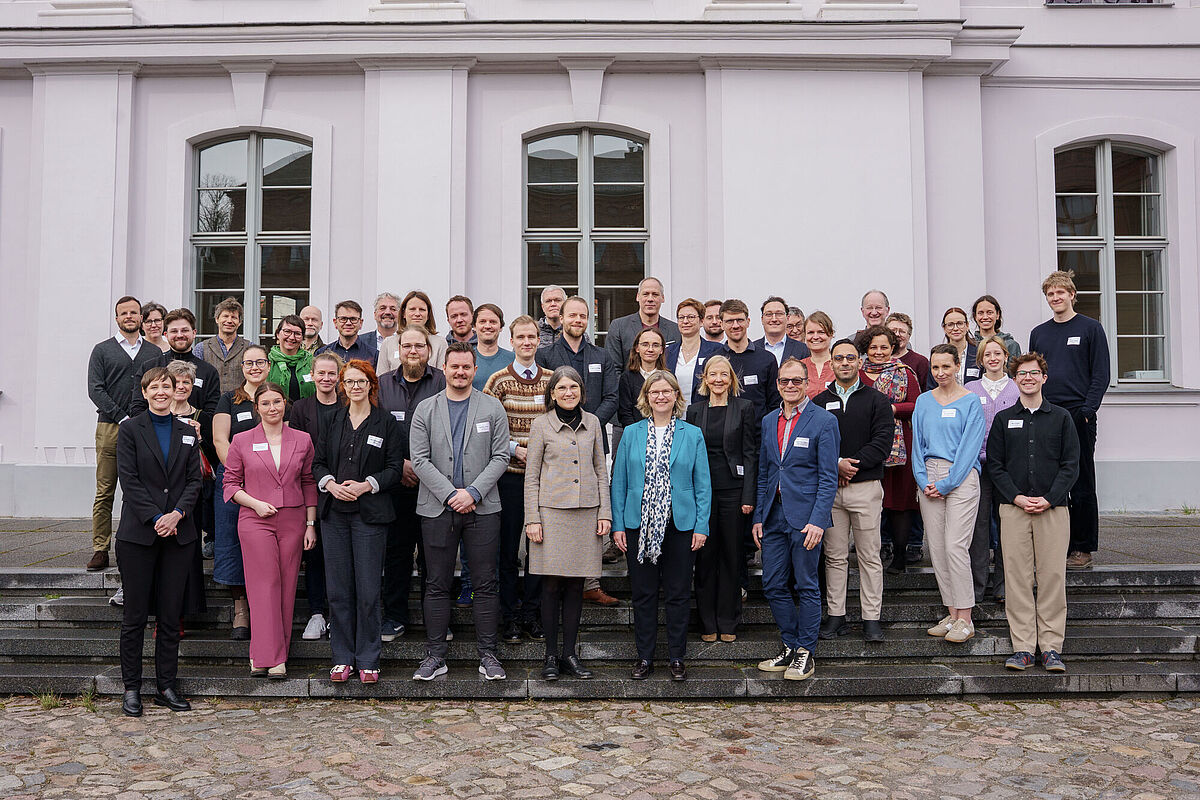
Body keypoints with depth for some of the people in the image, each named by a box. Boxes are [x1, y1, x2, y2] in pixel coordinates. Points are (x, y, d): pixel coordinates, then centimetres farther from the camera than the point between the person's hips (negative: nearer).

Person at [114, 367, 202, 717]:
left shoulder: (187, 433, 12)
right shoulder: (130, 430, 2)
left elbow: (194, 481, 6)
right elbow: (129, 481, -5)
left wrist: (176, 514, -10)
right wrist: (155, 519, -14)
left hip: (178, 533, 3)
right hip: (138, 533, -3)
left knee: (171, 615, 6)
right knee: (135, 615, 2)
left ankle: (167, 687, 14)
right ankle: (131, 688, 12)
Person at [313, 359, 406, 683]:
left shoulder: (386, 423, 3)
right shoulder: (331, 421, 13)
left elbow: (395, 468, 0)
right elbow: (318, 462, 12)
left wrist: (366, 485, -14)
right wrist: (330, 484, -7)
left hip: (370, 512, -3)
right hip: (334, 511, 3)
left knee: (368, 590, -3)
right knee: (338, 589, 4)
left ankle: (368, 660, 8)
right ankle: (343, 658, 14)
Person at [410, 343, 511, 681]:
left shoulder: (493, 408, 6)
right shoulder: (425, 410, 6)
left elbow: (500, 457, 0)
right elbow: (419, 460, -1)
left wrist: (473, 493, -11)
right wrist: (449, 494, -11)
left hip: (482, 507, 0)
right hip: (437, 508, 0)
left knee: (485, 584, 2)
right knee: (437, 585, 4)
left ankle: (488, 654, 11)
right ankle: (435, 656, 13)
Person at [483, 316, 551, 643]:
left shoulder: (552, 380, 7)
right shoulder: (498, 381, -1)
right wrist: (515, 449, -11)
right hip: (509, 473, -2)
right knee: (508, 546, 3)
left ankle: (532, 613, 17)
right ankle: (510, 617, 14)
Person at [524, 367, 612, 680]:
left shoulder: (592, 423, 10)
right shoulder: (542, 425, 1)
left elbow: (601, 470, 12)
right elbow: (531, 476, 1)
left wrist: (605, 512, 5)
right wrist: (532, 519, -5)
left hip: (586, 512, 3)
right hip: (552, 511, -3)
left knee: (576, 584, 6)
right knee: (552, 584, -1)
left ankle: (569, 653, 15)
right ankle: (551, 655, 9)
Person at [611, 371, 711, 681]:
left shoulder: (692, 434, 4)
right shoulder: (631, 434, 6)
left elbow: (702, 484, 3)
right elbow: (619, 482, 7)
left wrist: (702, 525, -4)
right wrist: (618, 524, 0)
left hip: (680, 525, -1)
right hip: (639, 524, 1)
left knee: (678, 593, 5)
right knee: (643, 593, 7)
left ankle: (677, 657, 17)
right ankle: (644, 657, 18)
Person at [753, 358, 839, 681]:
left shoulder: (824, 421, -5)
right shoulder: (769, 421, 12)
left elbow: (828, 477, -8)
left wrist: (818, 520, -16)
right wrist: (758, 517, 10)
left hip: (805, 516, -6)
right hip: (774, 515, 6)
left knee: (807, 585, 3)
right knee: (773, 585, 8)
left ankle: (806, 652, 14)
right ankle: (790, 646, 22)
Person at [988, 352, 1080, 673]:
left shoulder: (1061, 417, 9)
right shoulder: (1003, 419, 11)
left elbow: (1071, 465, 4)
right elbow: (994, 465, 7)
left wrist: (1048, 499, -9)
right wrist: (1017, 497, -7)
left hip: (1053, 508, -1)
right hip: (1013, 508, 1)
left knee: (1052, 577, -2)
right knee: (1018, 578, -2)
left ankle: (1051, 648, 5)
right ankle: (1023, 647, 4)